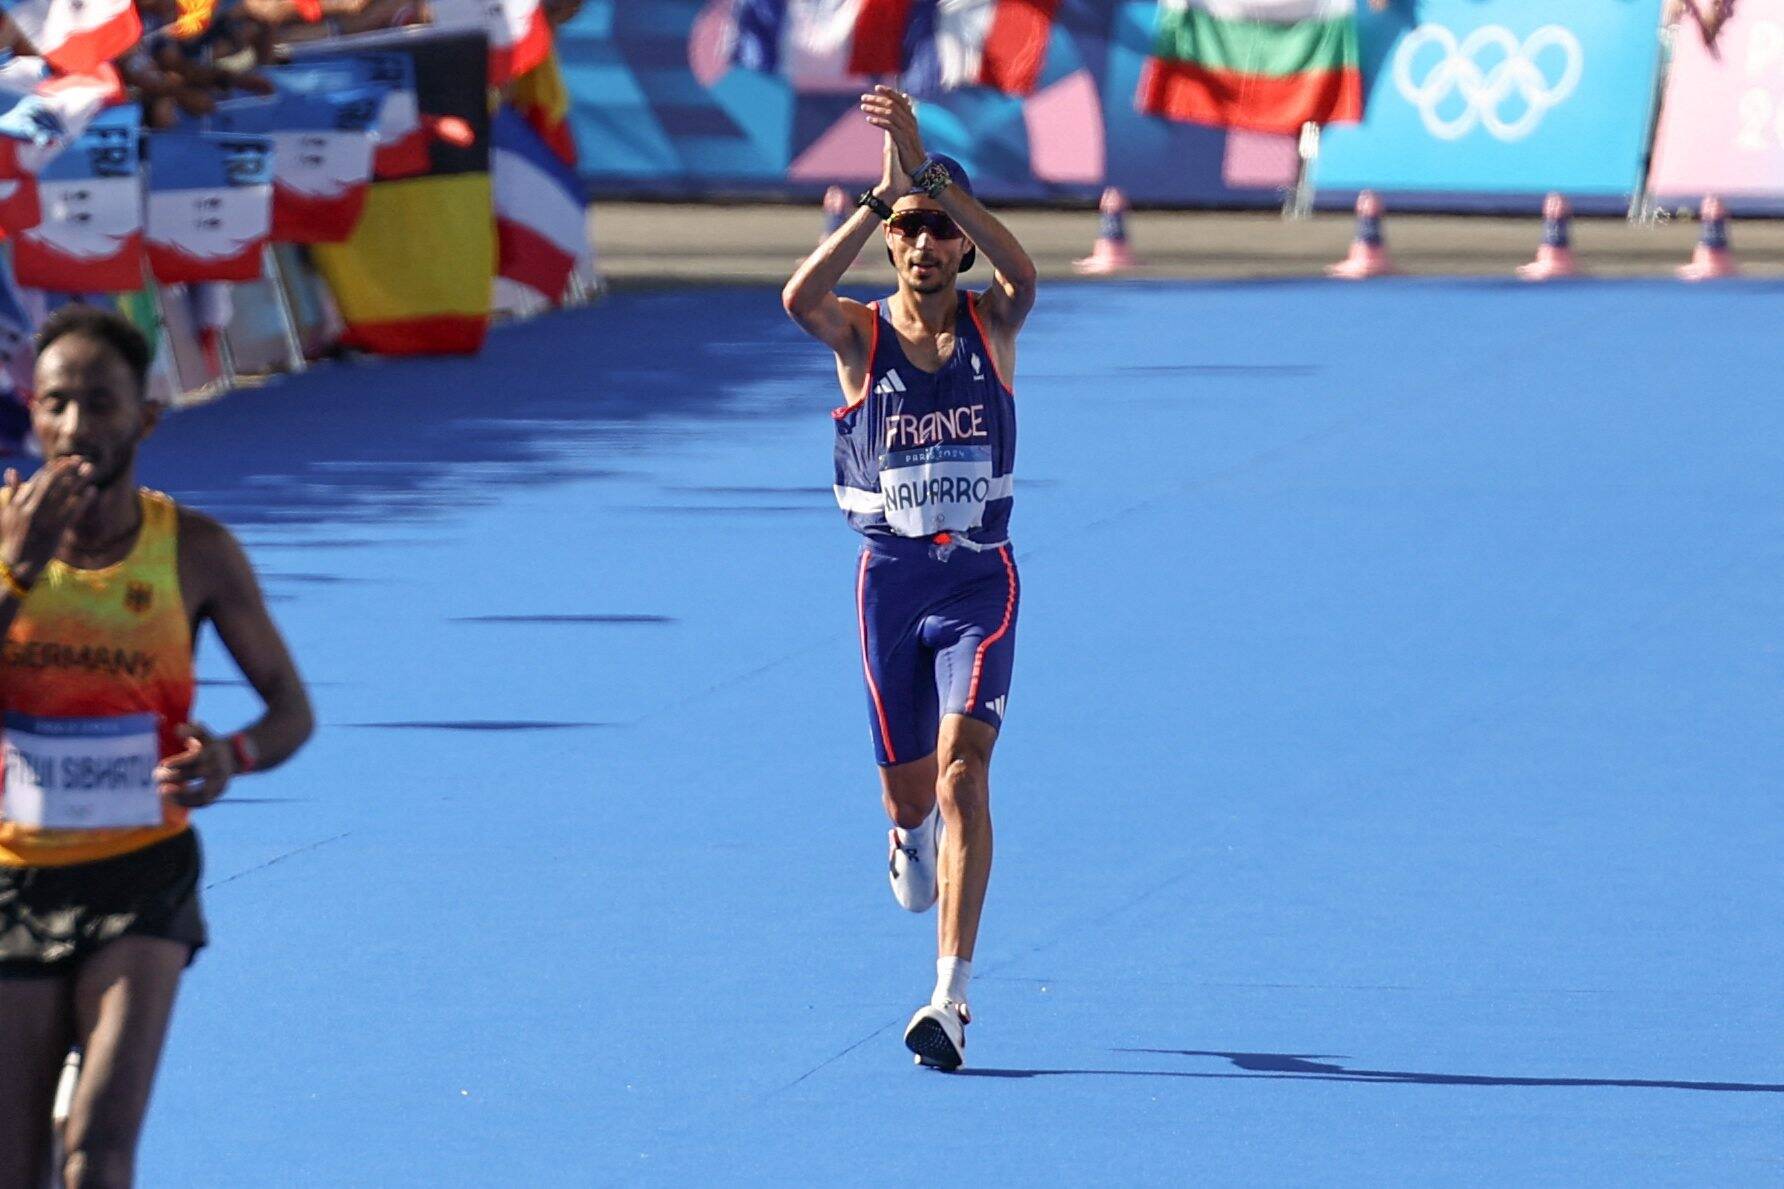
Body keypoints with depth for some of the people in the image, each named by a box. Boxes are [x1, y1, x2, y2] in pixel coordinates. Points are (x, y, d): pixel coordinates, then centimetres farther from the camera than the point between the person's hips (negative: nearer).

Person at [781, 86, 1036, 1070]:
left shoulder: (991, 324, -4)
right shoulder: (859, 333, -4)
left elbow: (1021, 272, -29)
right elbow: (800, 298, -28)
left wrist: (927, 169, -35)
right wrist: (882, 195, -35)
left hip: (980, 578, -2)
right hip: (889, 576, 2)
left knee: (961, 768, -17)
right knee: (907, 786, 12)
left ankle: (952, 996, -20)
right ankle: (913, 836, 53)